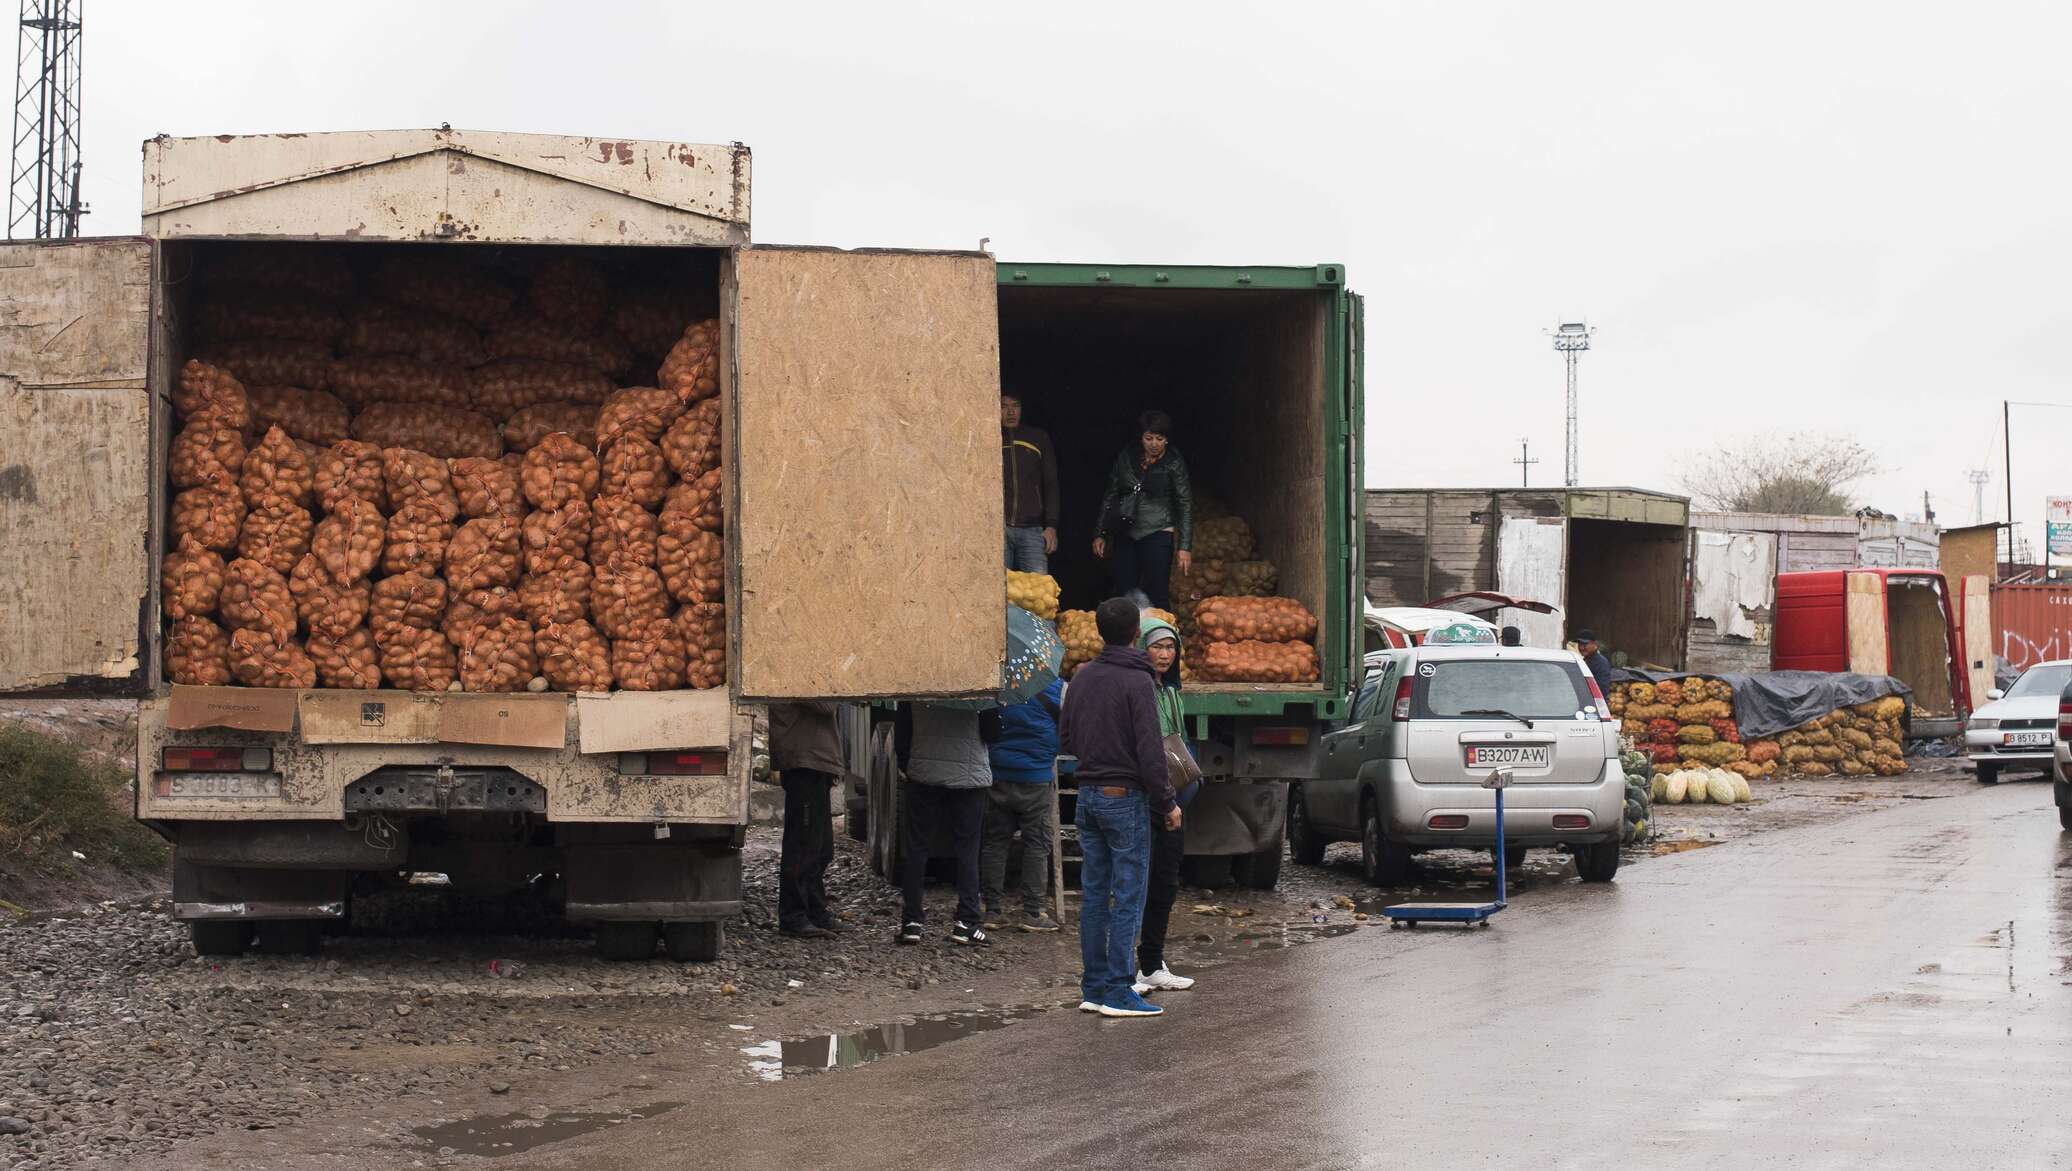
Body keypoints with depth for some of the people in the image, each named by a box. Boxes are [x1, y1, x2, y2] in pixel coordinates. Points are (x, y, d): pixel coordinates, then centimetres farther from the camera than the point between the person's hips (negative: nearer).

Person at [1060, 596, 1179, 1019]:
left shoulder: (1082, 678, 8)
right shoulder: (1137, 682, -13)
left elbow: (1066, 739, 13)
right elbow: (1150, 751, -17)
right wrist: (1167, 803, -10)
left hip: (1088, 795, 7)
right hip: (1126, 798, -7)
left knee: (1094, 895, 10)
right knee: (1128, 898, -3)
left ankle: (1093, 988, 13)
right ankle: (1118, 991, -5)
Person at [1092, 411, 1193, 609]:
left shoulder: (1173, 464, -5)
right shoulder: (1126, 457, 5)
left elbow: (1185, 505, -4)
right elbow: (1110, 496, 13)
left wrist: (1184, 546, -10)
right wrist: (1100, 534, 10)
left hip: (1158, 534, -4)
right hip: (1125, 535, 4)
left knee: (1157, 596, -9)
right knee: (1124, 595, 2)